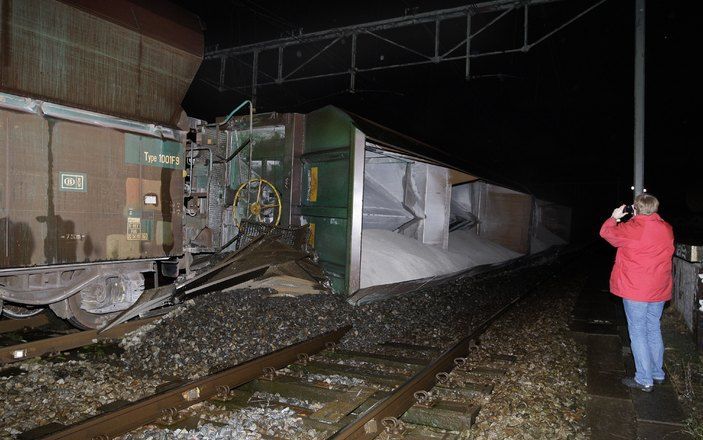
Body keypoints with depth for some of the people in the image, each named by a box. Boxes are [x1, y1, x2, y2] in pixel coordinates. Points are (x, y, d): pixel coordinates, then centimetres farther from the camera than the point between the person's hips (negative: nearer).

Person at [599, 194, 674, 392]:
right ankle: (657, 373, 28)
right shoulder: (667, 229, 2)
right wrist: (637, 220, 15)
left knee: (638, 333, 1)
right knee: (654, 330, 18)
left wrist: (614, 217, 14)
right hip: (659, 291, 6)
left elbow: (605, 232, 0)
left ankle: (644, 380, 5)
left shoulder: (631, 229, -16)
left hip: (635, 290, -6)